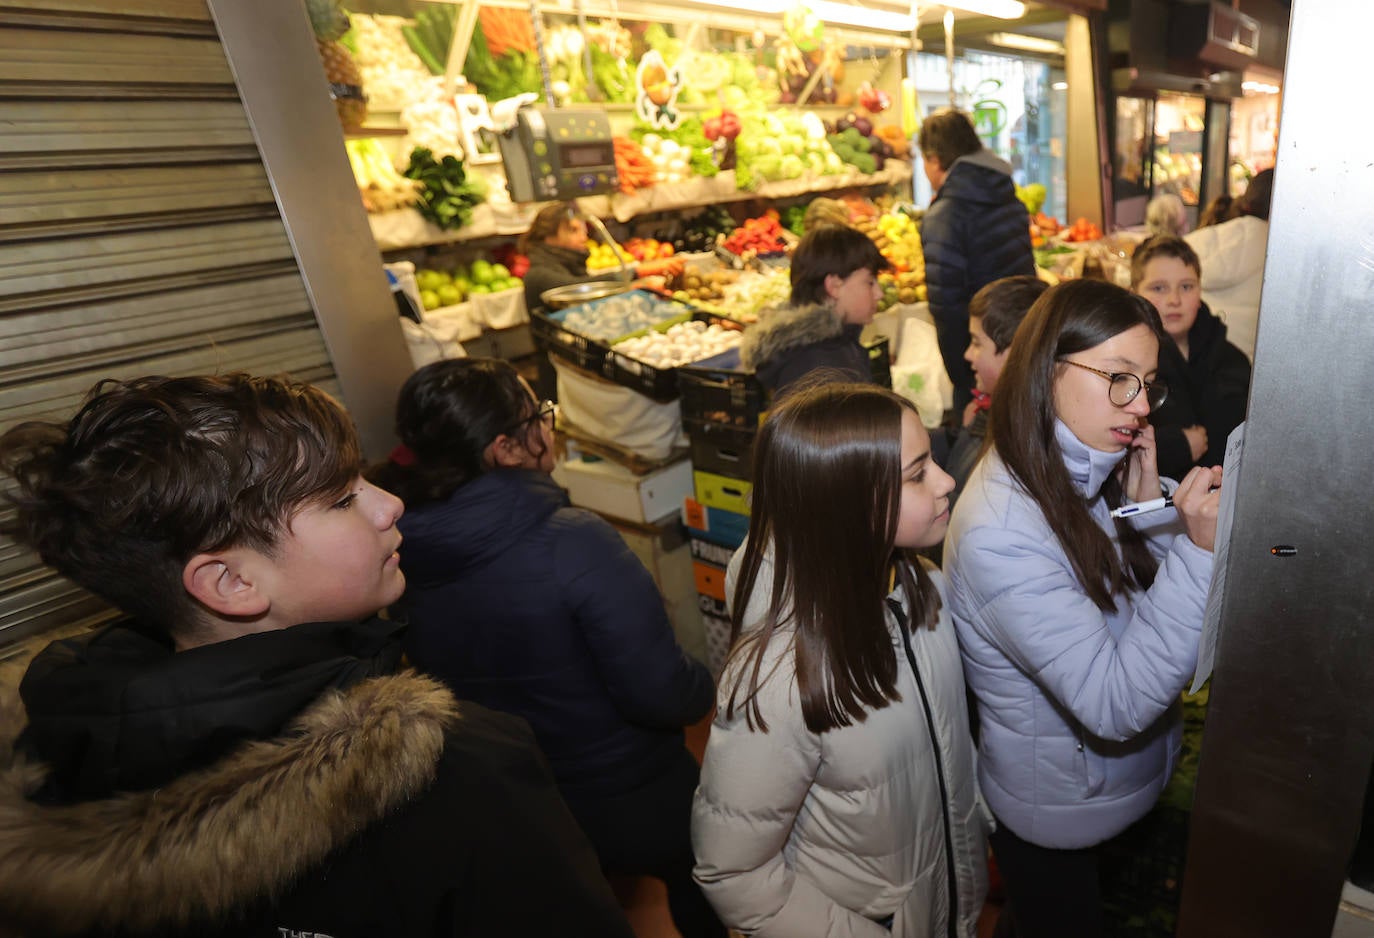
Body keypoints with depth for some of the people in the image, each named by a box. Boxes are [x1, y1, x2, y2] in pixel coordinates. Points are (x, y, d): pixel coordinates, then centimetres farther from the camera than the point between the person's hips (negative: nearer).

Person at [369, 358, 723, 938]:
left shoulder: (398, 552, -12)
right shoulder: (571, 543, -32)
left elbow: (444, 671, 3)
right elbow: (662, 695, -29)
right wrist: (704, 685, -7)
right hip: (635, 808, -5)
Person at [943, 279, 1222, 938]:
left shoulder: (1086, 474, -9)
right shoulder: (999, 536, -34)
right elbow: (1117, 704, -32)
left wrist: (1147, 506, -18)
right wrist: (1196, 550, -38)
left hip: (1117, 780, 7)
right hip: (1058, 817, -7)